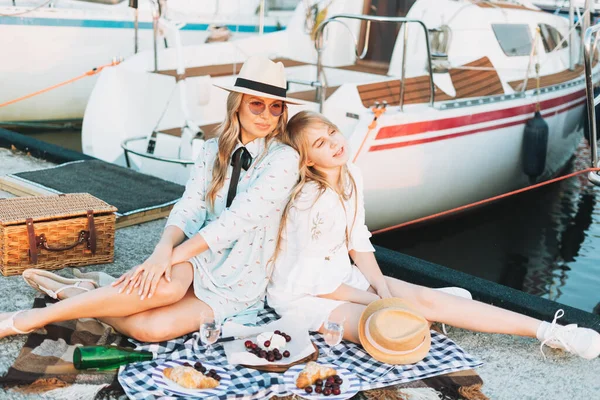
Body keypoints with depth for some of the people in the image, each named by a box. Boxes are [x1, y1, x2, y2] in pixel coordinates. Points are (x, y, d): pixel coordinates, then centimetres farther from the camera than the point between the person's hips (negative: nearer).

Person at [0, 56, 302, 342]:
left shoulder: (284, 159, -12)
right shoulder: (213, 150, 4)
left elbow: (237, 220, -21)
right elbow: (189, 208, -5)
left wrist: (174, 254, -24)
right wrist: (164, 248, -26)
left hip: (238, 286, -2)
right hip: (198, 262, 3)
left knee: (153, 328, -31)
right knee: (166, 284, -37)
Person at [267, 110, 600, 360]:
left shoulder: (351, 176, -4)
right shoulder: (308, 202, -27)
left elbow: (357, 242, 5)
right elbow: (313, 281, -21)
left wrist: (383, 290, -6)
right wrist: (370, 299, -11)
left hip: (342, 277, 6)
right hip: (303, 295, -6)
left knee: (428, 299, -8)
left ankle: (548, 332, -7)